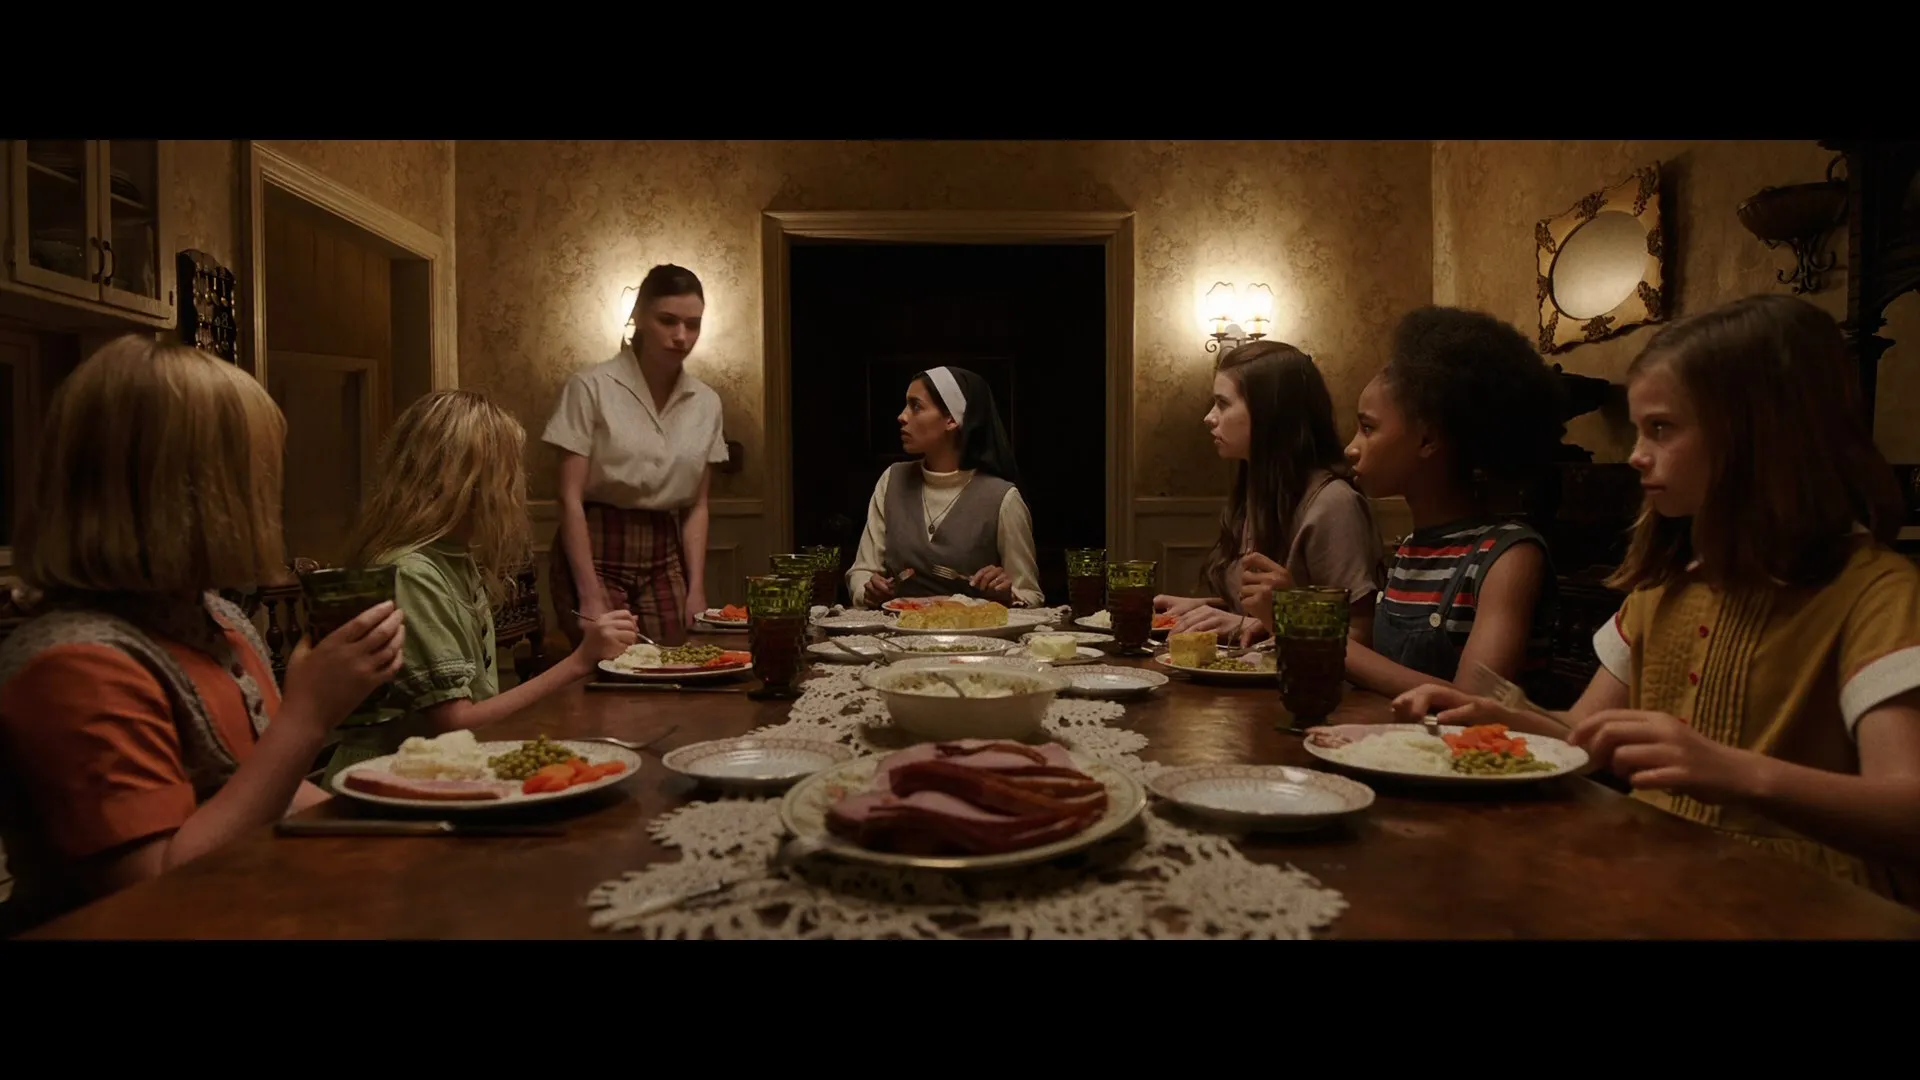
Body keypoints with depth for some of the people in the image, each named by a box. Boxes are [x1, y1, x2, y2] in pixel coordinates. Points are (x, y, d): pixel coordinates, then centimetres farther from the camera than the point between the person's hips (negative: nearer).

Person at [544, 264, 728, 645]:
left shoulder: (706, 403, 4)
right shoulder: (592, 387, -9)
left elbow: (697, 507, 8)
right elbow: (570, 498, -10)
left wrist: (696, 589, -2)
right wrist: (591, 596, -15)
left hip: (665, 559, 4)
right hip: (597, 554, -4)